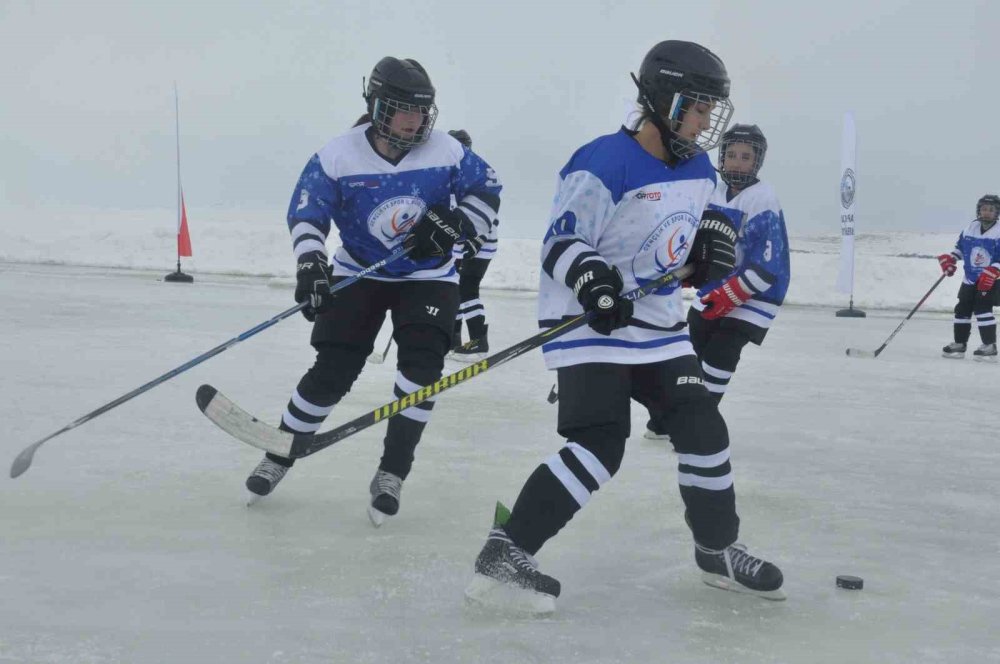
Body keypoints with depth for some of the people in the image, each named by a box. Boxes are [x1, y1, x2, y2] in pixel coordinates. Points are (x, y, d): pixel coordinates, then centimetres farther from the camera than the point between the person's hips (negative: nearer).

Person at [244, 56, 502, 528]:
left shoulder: (445, 152, -12)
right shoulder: (338, 157, -16)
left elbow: (486, 191, -2)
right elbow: (307, 215, -16)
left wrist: (455, 224, -19)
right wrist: (310, 264, -31)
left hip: (428, 277, 1)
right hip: (359, 273, -1)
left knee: (422, 363, -18)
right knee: (333, 369, -6)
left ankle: (391, 473, -6)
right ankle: (279, 454, 16)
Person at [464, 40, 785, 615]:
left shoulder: (699, 169, 6)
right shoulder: (605, 164, -19)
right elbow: (561, 243, -18)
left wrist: (711, 243, 1)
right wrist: (591, 279, -36)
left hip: (658, 323, 8)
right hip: (589, 321, -8)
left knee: (703, 427, 7)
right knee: (600, 445, -19)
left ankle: (719, 550, 26)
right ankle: (505, 554, -13)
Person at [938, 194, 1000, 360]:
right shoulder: (970, 228, 4)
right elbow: (960, 247, 17)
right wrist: (949, 259, 1)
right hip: (970, 278, 6)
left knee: (983, 309, -17)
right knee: (962, 309, 7)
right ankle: (959, 344, 20)